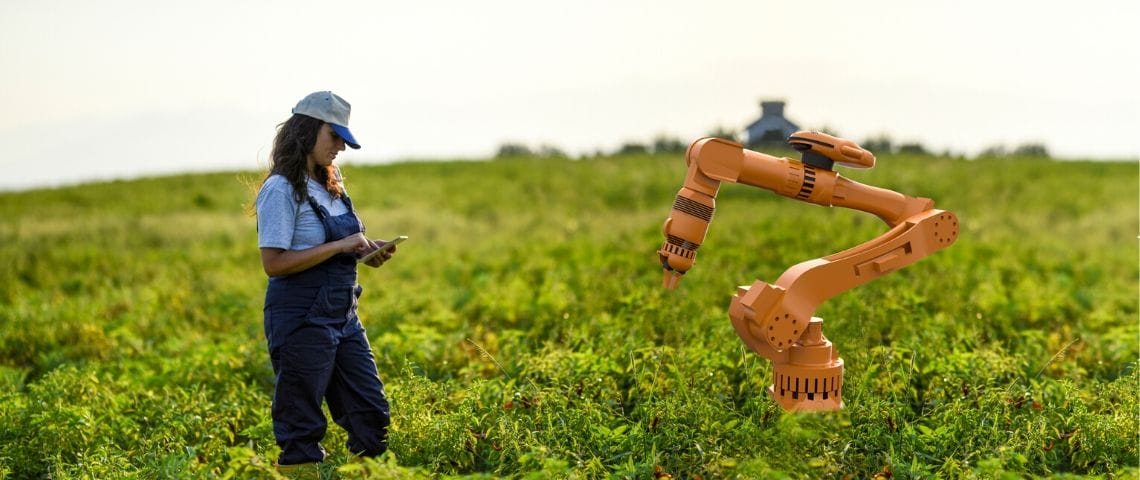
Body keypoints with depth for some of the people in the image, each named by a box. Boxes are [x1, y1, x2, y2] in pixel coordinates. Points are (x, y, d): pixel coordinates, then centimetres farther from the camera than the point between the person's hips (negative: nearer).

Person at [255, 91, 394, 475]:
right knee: (302, 429, -1)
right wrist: (339, 246, -18)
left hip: (343, 316, 8)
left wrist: (365, 253, 3)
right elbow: (274, 262, -18)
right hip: (302, 318, -8)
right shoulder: (282, 190, -11)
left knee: (371, 413, 7)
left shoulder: (330, 187, 14)